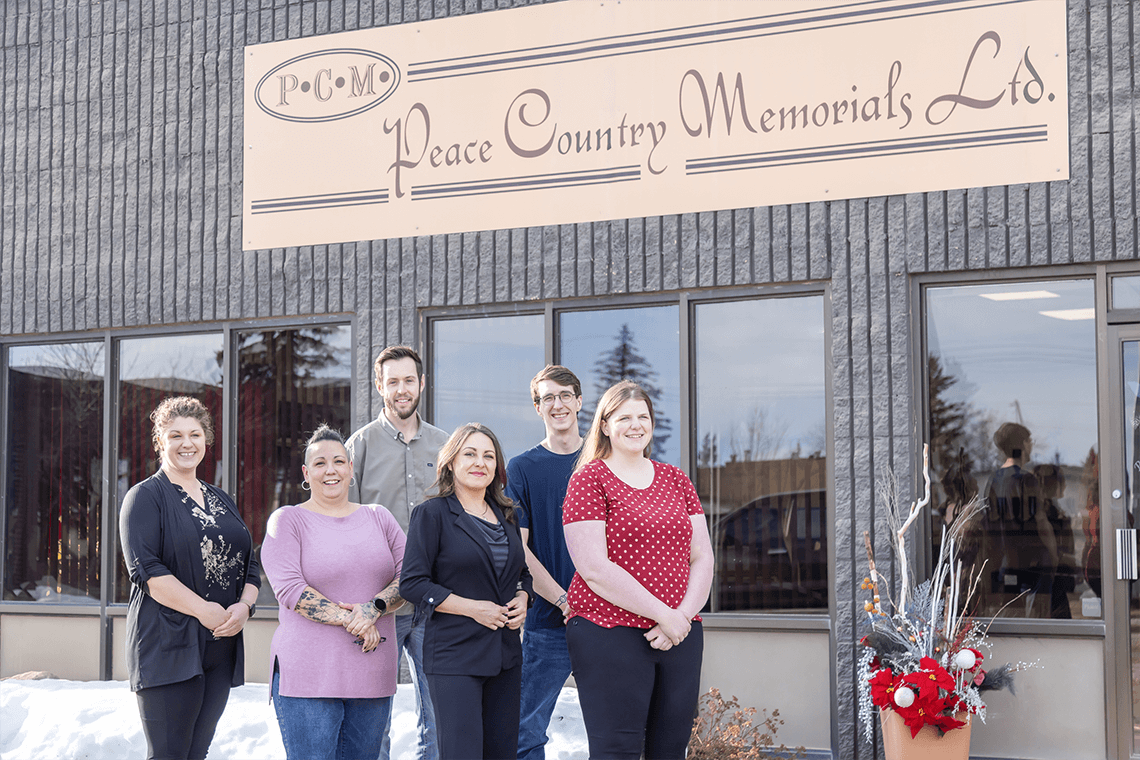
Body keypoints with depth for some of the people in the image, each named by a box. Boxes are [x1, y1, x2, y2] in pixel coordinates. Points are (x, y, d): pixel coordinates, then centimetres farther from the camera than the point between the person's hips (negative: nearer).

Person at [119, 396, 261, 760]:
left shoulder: (221, 501, 19)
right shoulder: (145, 497, -1)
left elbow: (250, 567, 17)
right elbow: (145, 569, -13)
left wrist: (244, 606, -5)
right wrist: (203, 610, -18)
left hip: (221, 646, 6)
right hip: (168, 646, -6)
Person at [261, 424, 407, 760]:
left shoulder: (379, 518, 15)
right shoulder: (288, 520, 2)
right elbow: (289, 588, -10)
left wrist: (374, 608, -12)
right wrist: (349, 621, -13)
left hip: (373, 676, 4)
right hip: (307, 675, -4)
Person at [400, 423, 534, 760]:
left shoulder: (506, 515, 14)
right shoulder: (433, 513, -5)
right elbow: (412, 583, -10)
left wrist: (522, 599, 2)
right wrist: (473, 608, -15)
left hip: (506, 655, 6)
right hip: (455, 656, -6)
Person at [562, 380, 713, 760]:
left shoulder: (675, 479, 15)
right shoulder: (589, 479, -2)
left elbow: (702, 557, 11)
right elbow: (594, 568, -12)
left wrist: (684, 614, -8)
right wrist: (663, 614, -14)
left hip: (680, 635, 5)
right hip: (610, 633, -5)